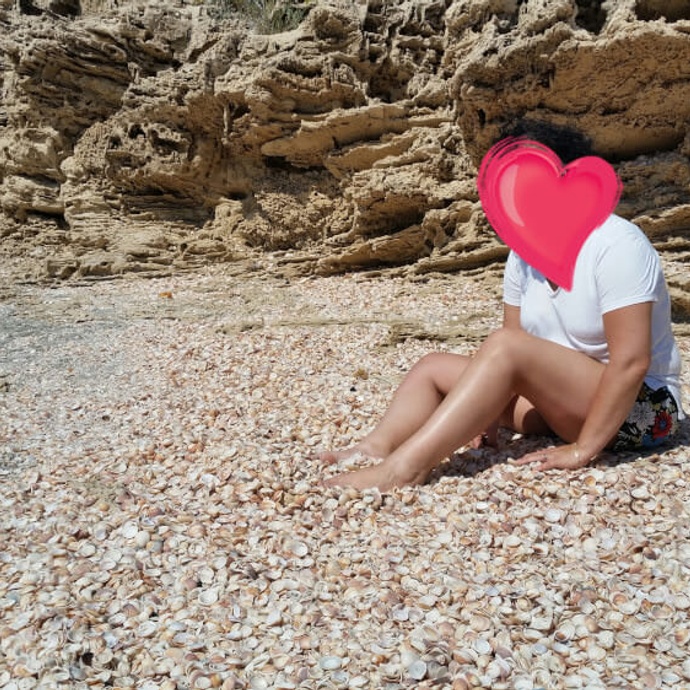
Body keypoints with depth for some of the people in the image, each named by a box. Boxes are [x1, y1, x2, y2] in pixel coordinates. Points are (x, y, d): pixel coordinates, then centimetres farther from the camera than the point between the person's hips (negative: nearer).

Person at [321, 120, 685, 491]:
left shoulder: (615, 245, -19)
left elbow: (631, 360, -25)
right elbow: (512, 362, 1)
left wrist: (582, 450, -27)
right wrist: (488, 417, -15)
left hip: (637, 407, -8)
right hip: (559, 401, 8)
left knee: (505, 346, -31)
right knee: (433, 367, -2)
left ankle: (403, 469, -38)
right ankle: (376, 450, -28)